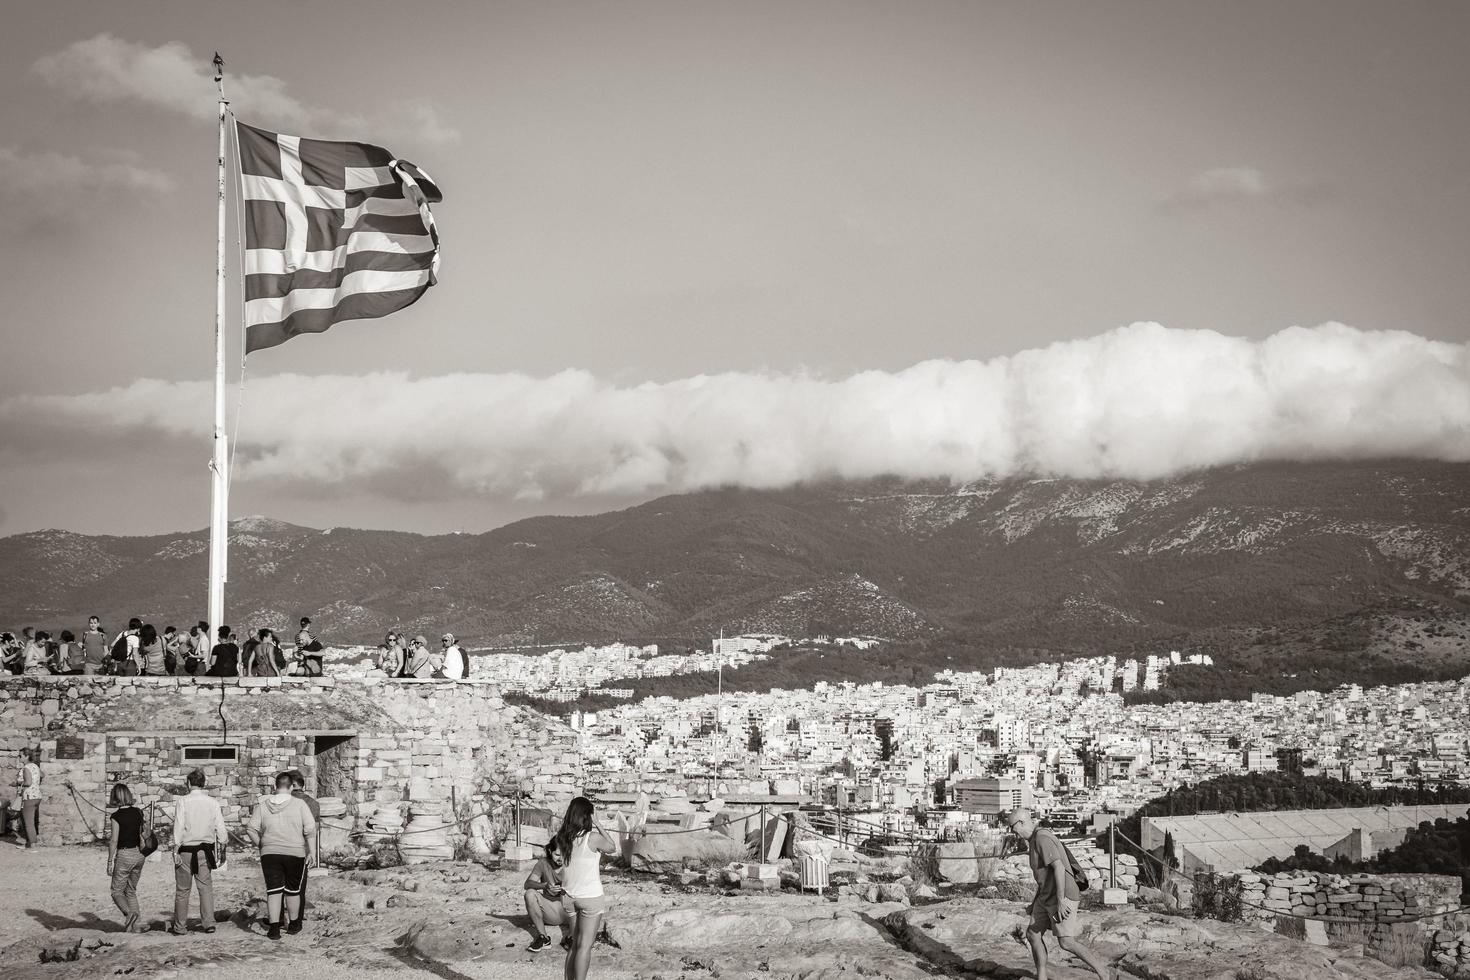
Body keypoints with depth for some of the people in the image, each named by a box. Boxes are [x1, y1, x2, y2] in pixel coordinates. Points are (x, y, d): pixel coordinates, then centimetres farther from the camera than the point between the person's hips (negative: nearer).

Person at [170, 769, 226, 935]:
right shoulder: (213, 802, 1)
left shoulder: (183, 802, -8)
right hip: (206, 849, 3)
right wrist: (221, 848, 12)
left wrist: (176, 851, -8)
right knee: (206, 887, 9)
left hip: (186, 849, -3)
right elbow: (220, 828, 2)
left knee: (182, 889, 5)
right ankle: (208, 923, 5)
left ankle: (179, 926, 10)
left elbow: (179, 827, -11)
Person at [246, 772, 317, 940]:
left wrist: (261, 845, 15)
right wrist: (311, 851, -2)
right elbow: (310, 830, -8)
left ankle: (274, 928, -6)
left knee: (273, 891, 1)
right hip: (295, 853, -1)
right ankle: (293, 925, 26)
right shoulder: (299, 805, -4)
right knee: (292, 891, 13)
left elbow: (252, 829, 2)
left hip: (270, 853, 1)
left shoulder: (263, 805, 2)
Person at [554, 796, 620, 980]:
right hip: (590, 897, -6)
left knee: (575, 944, 17)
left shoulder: (563, 838, -3)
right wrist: (597, 825, -2)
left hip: (570, 896, 6)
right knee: (585, 946, -1)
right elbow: (612, 848, -1)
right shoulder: (593, 838, -19)